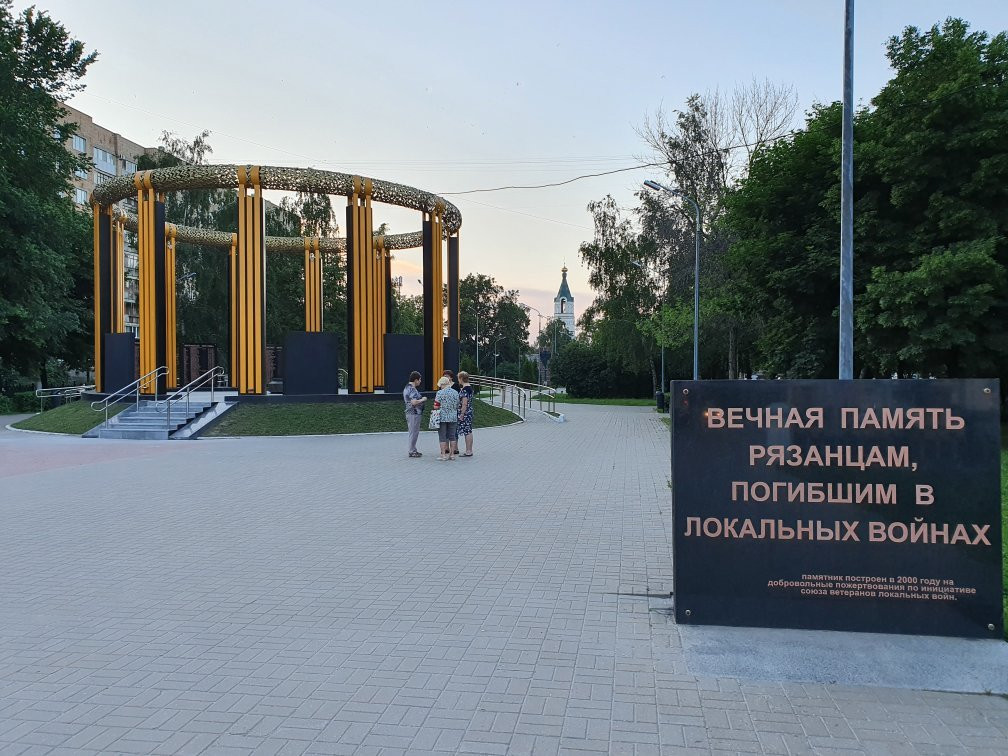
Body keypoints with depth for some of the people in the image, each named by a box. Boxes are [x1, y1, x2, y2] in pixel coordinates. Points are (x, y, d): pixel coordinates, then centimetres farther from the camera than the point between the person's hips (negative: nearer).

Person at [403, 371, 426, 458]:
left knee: (414, 433, 17)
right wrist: (423, 399, -13)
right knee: (414, 433, -4)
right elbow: (414, 402, -28)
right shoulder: (412, 389, -19)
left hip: (410, 413, 11)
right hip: (414, 413, -11)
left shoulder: (407, 388, 14)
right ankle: (412, 451, 2)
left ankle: (413, 450, 24)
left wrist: (421, 398, 20)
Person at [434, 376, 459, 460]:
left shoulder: (440, 393, -10)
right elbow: (457, 406, 10)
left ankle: (443, 455, 3)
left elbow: (436, 406, -11)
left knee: (442, 436, 2)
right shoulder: (455, 392, 5)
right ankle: (451, 454, 13)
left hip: (442, 417, -4)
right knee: (452, 436, 9)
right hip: (453, 417, 4)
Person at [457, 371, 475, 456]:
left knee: (467, 432, -5)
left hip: (465, 413, -10)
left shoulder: (465, 389, -17)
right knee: (468, 431, 12)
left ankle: (468, 451, -2)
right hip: (469, 412, 10)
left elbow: (464, 403, -20)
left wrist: (462, 414, -17)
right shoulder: (469, 387, 12)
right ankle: (469, 450, 17)